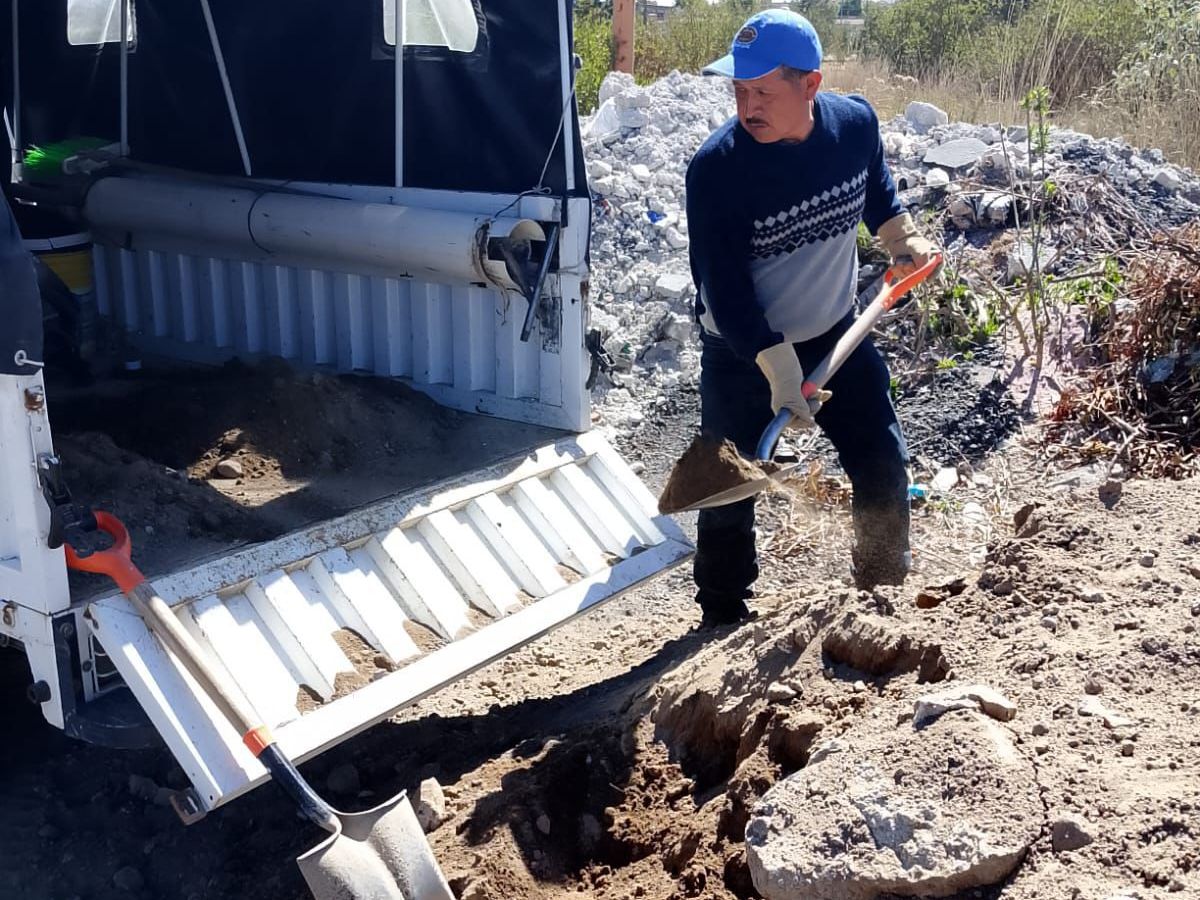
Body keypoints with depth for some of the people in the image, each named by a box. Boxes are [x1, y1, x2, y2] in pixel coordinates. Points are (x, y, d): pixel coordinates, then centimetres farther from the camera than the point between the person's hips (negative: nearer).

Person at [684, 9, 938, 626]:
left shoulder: (856, 122, -13)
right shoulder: (715, 167, -27)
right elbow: (725, 288, -27)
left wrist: (902, 237, 2)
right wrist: (777, 369, -33)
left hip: (835, 334, 4)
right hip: (742, 356, -4)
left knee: (884, 467, 9)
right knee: (729, 494, 4)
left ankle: (886, 590, 32)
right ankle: (723, 617, 26)